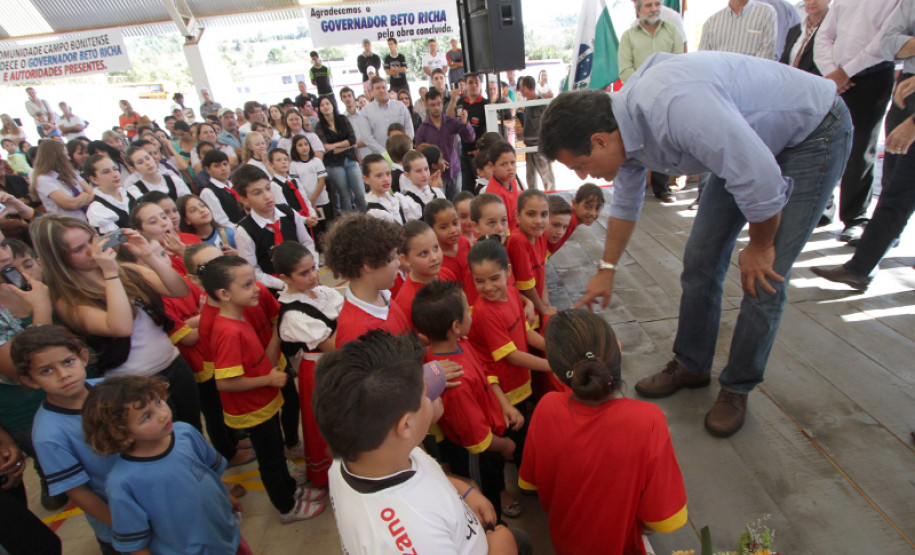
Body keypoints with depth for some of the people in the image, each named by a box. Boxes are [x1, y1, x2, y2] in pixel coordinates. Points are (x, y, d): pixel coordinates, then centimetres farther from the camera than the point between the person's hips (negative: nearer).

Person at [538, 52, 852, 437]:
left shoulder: (673, 106, -40)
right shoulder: (623, 123, -10)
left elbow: (761, 179, -35)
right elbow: (625, 203, 7)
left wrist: (759, 247, -16)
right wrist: (607, 269, 14)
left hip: (812, 135, -7)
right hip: (745, 138, 8)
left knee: (764, 280, -9)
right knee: (700, 260, 5)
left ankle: (737, 389, 12)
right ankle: (690, 366, 22)